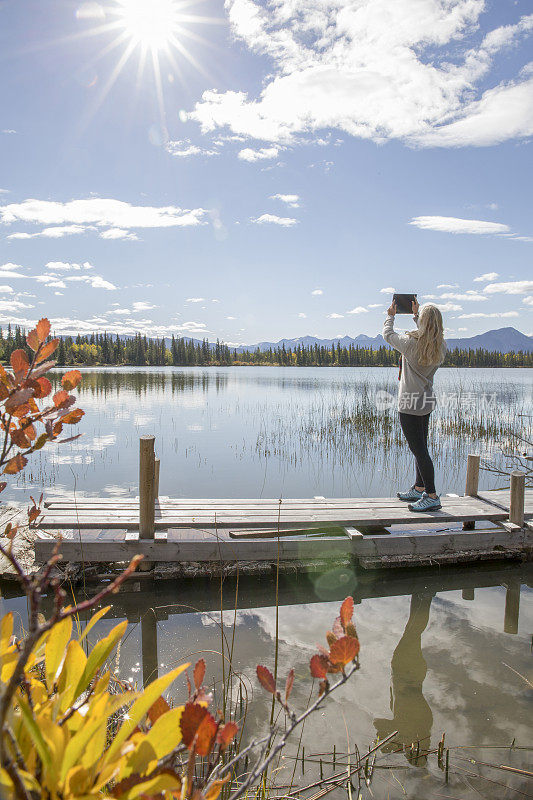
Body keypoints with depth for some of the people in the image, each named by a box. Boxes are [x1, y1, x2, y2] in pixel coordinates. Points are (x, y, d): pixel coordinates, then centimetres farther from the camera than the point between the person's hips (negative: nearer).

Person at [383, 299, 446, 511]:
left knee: (419, 450, -6)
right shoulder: (440, 346, 0)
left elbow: (388, 334, 0)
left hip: (410, 404, -8)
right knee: (420, 448, 18)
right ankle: (419, 489, 30)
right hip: (427, 401, 8)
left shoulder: (410, 343, -19)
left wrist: (391, 316, 18)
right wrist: (416, 316, 33)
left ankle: (432, 497, -4)